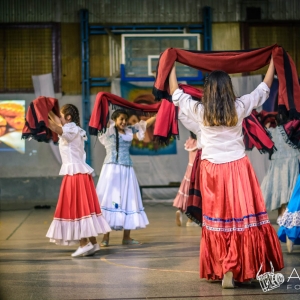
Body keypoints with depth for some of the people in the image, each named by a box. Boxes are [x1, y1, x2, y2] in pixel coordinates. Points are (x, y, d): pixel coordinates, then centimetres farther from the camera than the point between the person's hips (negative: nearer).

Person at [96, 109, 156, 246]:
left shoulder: (129, 131, 13)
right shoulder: (108, 130, 1)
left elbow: (146, 123, 16)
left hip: (127, 170, 5)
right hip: (112, 169, -5)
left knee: (128, 200, 6)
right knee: (109, 199, -5)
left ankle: (126, 237, 13)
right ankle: (106, 237, -2)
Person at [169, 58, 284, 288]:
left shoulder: (200, 111, -3)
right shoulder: (240, 107, -4)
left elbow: (176, 95, 12)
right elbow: (263, 90, 10)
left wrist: (172, 66, 22)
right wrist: (273, 61, 22)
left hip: (212, 171, 1)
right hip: (238, 169, -1)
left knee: (217, 220, 8)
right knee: (242, 218, 1)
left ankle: (219, 270, 13)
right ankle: (231, 270, -3)